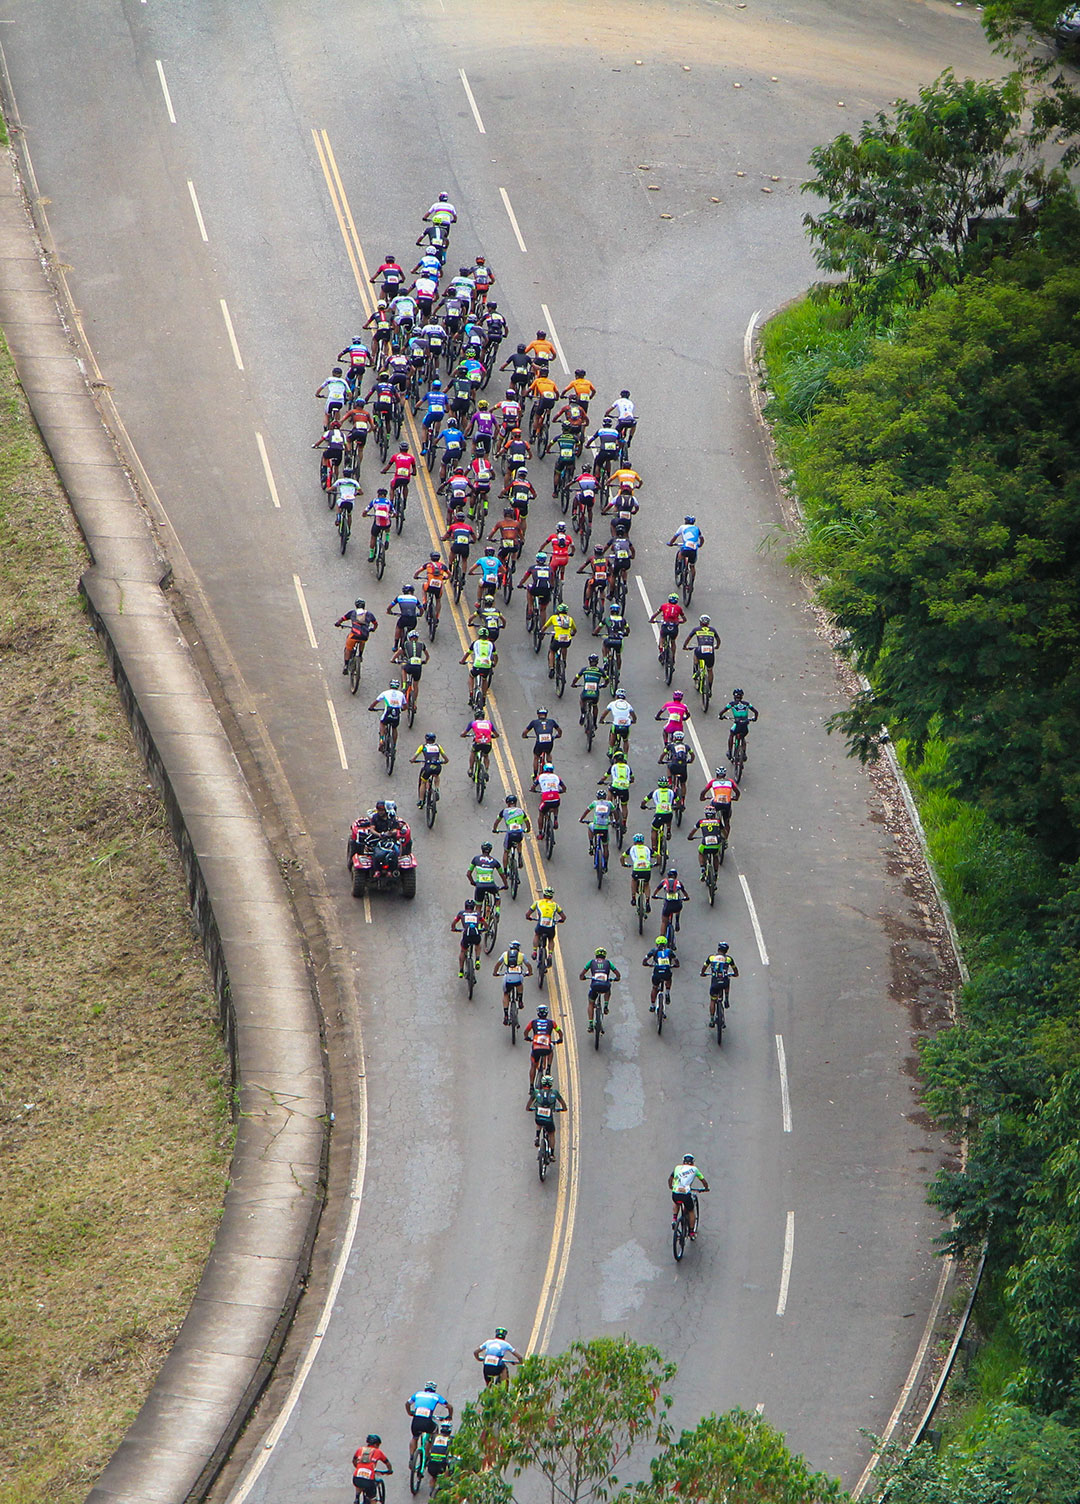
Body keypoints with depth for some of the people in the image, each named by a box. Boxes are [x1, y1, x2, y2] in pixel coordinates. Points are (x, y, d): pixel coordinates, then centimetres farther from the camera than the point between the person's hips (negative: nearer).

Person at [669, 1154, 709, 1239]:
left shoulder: (677, 1167, 17)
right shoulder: (694, 1169, 12)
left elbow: (670, 1179, 30)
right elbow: (704, 1181, 20)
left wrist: (670, 1187, 50)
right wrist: (706, 1188, 41)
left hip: (675, 1194, 2)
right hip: (686, 1194, -2)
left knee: (676, 1203, 39)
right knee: (691, 1211, 24)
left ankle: (674, 1218, 21)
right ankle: (692, 1232, 28)